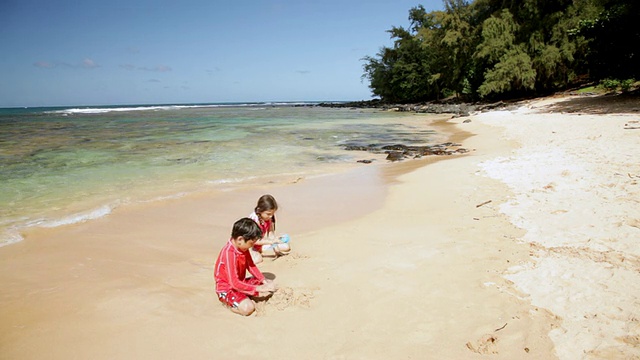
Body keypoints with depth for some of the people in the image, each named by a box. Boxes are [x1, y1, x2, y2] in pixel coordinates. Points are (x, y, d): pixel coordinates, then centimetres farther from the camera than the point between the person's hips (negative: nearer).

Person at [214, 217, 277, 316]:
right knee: (248, 308, -31)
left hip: (241, 283, 9)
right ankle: (228, 303, -3)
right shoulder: (229, 253, -29)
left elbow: (251, 266, 10)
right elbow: (234, 283, -29)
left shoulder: (243, 248, -1)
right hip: (227, 289, -9)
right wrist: (257, 288, -24)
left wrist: (264, 280, -3)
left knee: (271, 286, 5)